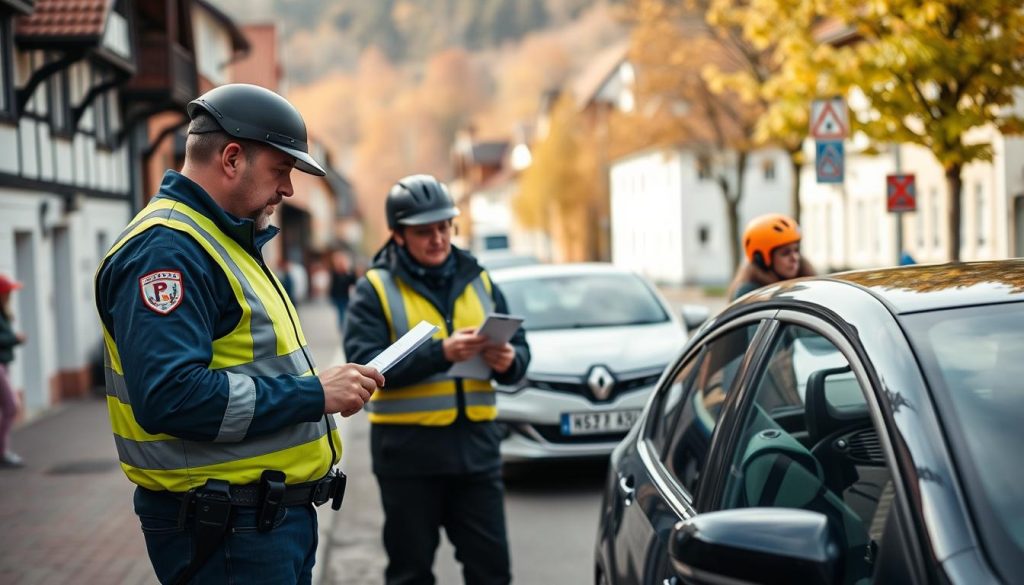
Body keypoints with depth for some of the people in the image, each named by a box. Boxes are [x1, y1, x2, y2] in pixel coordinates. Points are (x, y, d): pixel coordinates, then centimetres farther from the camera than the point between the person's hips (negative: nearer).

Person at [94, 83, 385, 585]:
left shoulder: (226, 242, 17)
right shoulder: (166, 248, -17)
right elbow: (170, 397, -28)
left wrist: (333, 386, 5)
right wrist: (313, 393, -22)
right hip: (224, 529, -10)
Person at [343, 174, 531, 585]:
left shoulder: (477, 281, 11)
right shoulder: (375, 289, -2)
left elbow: (521, 349, 12)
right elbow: (365, 364, -16)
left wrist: (509, 361, -12)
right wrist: (441, 353, -26)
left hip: (477, 443, 3)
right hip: (408, 447, -3)